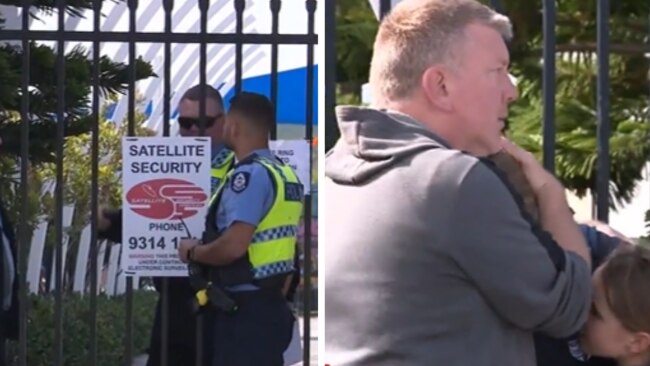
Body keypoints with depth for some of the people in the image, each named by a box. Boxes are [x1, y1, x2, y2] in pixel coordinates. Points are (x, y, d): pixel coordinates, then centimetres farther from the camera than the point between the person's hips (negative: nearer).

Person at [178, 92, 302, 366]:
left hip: (245, 309, -10)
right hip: (272, 304, 10)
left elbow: (233, 246, -25)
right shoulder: (284, 173, 13)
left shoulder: (249, 175, -17)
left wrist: (194, 252, -8)